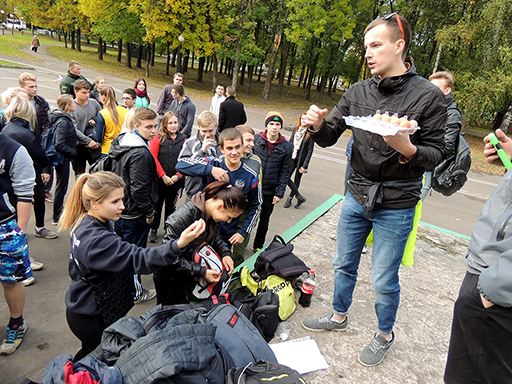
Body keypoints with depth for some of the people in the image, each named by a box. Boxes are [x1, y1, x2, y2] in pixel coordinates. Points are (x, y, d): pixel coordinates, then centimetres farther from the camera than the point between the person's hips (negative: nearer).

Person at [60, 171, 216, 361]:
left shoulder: (85, 223, -4)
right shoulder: (97, 240, -36)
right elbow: (139, 260, -43)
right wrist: (179, 244, -56)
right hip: (90, 318, -9)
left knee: (90, 352, 31)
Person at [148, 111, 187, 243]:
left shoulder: (183, 139, 1)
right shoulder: (158, 138, -4)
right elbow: (153, 158, -9)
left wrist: (178, 176, -11)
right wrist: (163, 176, -13)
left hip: (175, 181, 2)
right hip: (159, 180, -2)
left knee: (171, 206, 15)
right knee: (157, 205, 10)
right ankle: (154, 230, 27)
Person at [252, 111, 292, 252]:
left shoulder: (286, 147, -2)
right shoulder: (256, 139, -4)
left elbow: (285, 172, 0)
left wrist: (280, 193, -4)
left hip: (269, 192, 1)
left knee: (264, 221, 16)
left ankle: (258, 246, 37)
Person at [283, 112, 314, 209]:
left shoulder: (310, 133, -8)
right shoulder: (296, 129, 7)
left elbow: (310, 150, -9)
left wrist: (305, 166, -12)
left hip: (301, 160, -4)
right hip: (292, 158, 5)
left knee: (296, 181, 6)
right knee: (286, 177, -3)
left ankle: (290, 198, 23)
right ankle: (299, 197, 9)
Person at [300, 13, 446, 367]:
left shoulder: (429, 96, -11)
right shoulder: (359, 92, 2)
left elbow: (435, 156, -10)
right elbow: (329, 138, 3)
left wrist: (406, 147, -31)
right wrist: (318, 125, -20)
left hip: (395, 206, -4)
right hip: (356, 196, 5)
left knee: (384, 281, 8)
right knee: (344, 265, 19)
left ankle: (385, 335, 36)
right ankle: (339, 316, 44)